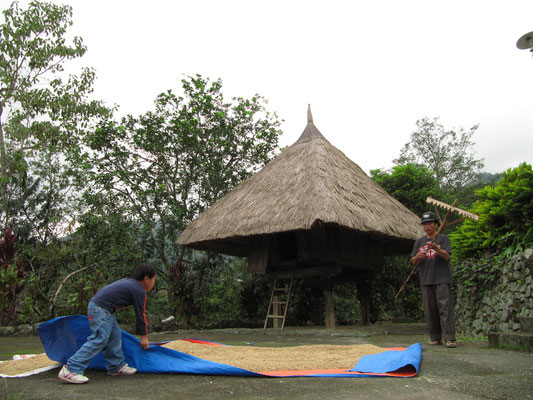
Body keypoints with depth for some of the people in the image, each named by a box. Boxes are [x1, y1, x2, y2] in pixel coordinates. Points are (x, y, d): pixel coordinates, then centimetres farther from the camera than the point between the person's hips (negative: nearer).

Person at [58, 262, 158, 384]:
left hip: (95, 304, 10)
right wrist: (144, 336, 6)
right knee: (99, 339, -14)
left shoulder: (127, 281, 19)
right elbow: (140, 314, -3)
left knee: (115, 335, 13)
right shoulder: (140, 291, -7)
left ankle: (117, 366, 20)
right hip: (101, 309, -10)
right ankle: (71, 369, -15)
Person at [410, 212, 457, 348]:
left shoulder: (443, 238, 6)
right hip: (426, 280, 4)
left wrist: (436, 248, -25)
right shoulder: (419, 241, 16)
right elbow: (413, 261, 12)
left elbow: (447, 256, -7)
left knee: (445, 307, -9)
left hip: (442, 279, -4)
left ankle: (450, 338, -9)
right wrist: (418, 256, -11)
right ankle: (435, 338, 10)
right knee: (430, 310, 3)